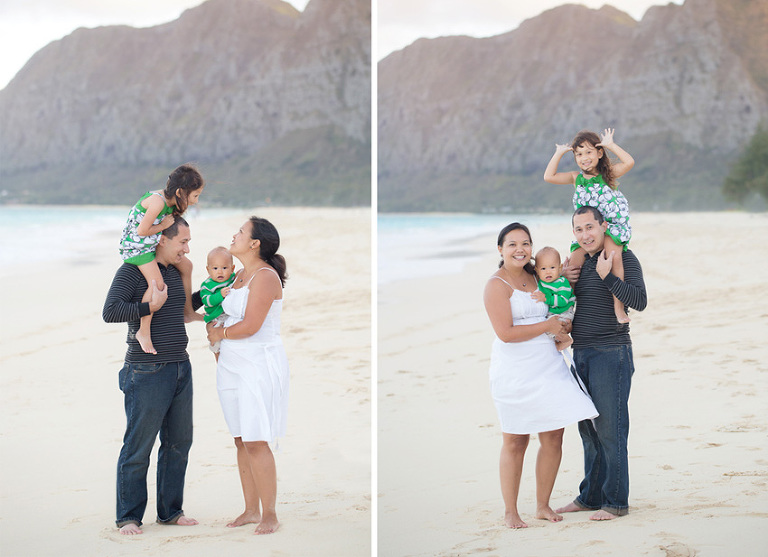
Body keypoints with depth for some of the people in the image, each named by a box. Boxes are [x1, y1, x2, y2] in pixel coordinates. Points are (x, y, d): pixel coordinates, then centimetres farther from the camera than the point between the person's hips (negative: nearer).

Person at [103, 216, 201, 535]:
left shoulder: (174, 272, 15)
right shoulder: (131, 271, -9)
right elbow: (110, 312, -21)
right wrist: (151, 307, -23)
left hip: (180, 369, 8)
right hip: (147, 374, -8)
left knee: (178, 443, 11)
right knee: (138, 447, -3)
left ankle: (170, 511, 21)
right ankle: (128, 517, 6)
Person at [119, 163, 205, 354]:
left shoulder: (171, 202, 0)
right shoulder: (157, 201, -29)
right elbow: (142, 231, -25)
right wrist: (163, 226, -14)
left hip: (152, 244, 10)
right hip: (135, 246, -10)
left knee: (186, 265, 15)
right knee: (157, 282, -25)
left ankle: (187, 310, 30)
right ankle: (144, 331, -17)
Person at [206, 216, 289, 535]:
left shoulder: (265, 276, -14)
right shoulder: (241, 275, 14)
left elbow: (250, 326, -19)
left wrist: (220, 334, -4)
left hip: (259, 364, -9)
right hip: (233, 365, 9)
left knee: (256, 442, -9)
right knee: (241, 440, 9)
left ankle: (270, 515, -2)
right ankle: (251, 510, 16)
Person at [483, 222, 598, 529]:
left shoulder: (535, 278, 13)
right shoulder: (497, 285, -8)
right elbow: (506, 333, -17)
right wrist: (548, 326, -10)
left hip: (548, 364, 6)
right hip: (515, 370, -6)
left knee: (554, 437, 4)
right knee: (515, 442, 0)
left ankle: (543, 505, 18)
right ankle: (510, 511, 12)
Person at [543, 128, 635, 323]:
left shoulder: (608, 174, 0)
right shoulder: (576, 178, 10)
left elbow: (629, 163, -16)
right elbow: (549, 176, 2)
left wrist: (610, 145, -9)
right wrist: (559, 153, 3)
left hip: (612, 228, -4)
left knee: (613, 255, -31)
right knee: (573, 262, -14)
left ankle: (618, 305, -27)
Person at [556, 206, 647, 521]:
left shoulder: (623, 258, -7)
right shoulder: (579, 261, 14)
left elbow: (639, 301, -18)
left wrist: (607, 277, -23)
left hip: (611, 354, -8)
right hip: (581, 353, 8)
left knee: (610, 429, -5)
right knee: (588, 430, 13)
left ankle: (615, 501, 2)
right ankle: (591, 496, 22)